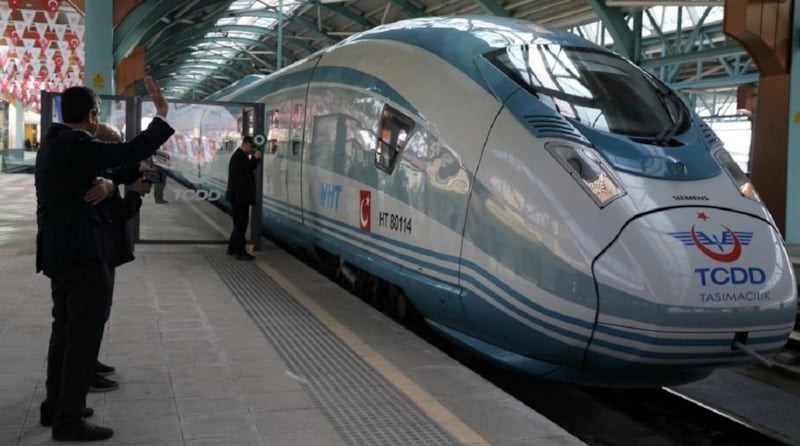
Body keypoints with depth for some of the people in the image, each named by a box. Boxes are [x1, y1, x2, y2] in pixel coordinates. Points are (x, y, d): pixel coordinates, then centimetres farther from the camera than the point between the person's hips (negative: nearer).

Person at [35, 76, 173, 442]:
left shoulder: (54, 142, 13)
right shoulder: (76, 144, -18)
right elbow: (131, 152, -26)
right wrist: (162, 113, -19)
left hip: (59, 251, 10)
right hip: (82, 253, -10)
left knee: (66, 328, 19)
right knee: (83, 333, -4)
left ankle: (55, 406, 28)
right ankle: (69, 421, 2)